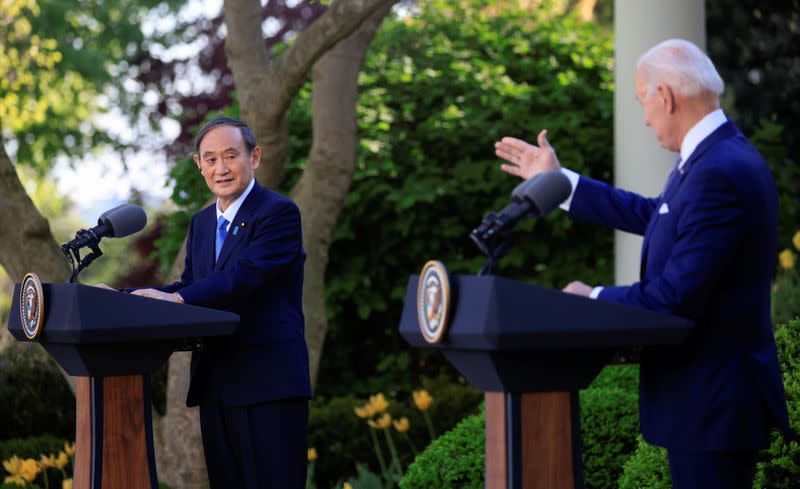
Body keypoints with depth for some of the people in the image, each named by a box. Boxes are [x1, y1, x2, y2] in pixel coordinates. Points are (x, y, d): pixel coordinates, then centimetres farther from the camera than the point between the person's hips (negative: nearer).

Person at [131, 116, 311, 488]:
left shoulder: (279, 213, -8)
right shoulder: (202, 223, 19)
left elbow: (246, 276, -20)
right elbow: (188, 287, 13)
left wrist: (178, 299, -30)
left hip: (269, 385, -8)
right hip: (215, 387, 8)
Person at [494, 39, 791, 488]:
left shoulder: (721, 173, -23)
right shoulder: (713, 156, 9)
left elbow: (674, 297, -24)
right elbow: (653, 216, 24)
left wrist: (593, 299, -7)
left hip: (713, 400, -10)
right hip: (707, 395, 10)